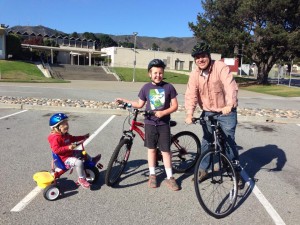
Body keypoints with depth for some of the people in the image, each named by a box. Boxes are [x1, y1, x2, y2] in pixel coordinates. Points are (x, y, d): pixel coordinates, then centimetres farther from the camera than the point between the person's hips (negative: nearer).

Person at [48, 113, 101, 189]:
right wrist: (68, 147, -41)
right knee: (79, 162, -28)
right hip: (64, 158, -10)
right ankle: (82, 179, -13)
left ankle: (91, 160, 48)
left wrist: (83, 137, 14)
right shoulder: (56, 138, -25)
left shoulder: (65, 135, 5)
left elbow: (73, 138, 21)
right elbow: (56, 150, -33)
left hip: (70, 153, 10)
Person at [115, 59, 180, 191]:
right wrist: (124, 101, 5)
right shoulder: (146, 88, 0)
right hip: (150, 123, 2)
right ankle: (152, 175, 24)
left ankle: (169, 177, 14)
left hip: (164, 123, -1)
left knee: (165, 150, 2)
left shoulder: (169, 87, -5)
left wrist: (163, 112, -18)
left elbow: (175, 105, -3)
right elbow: (140, 104, 10)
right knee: (151, 149, 11)